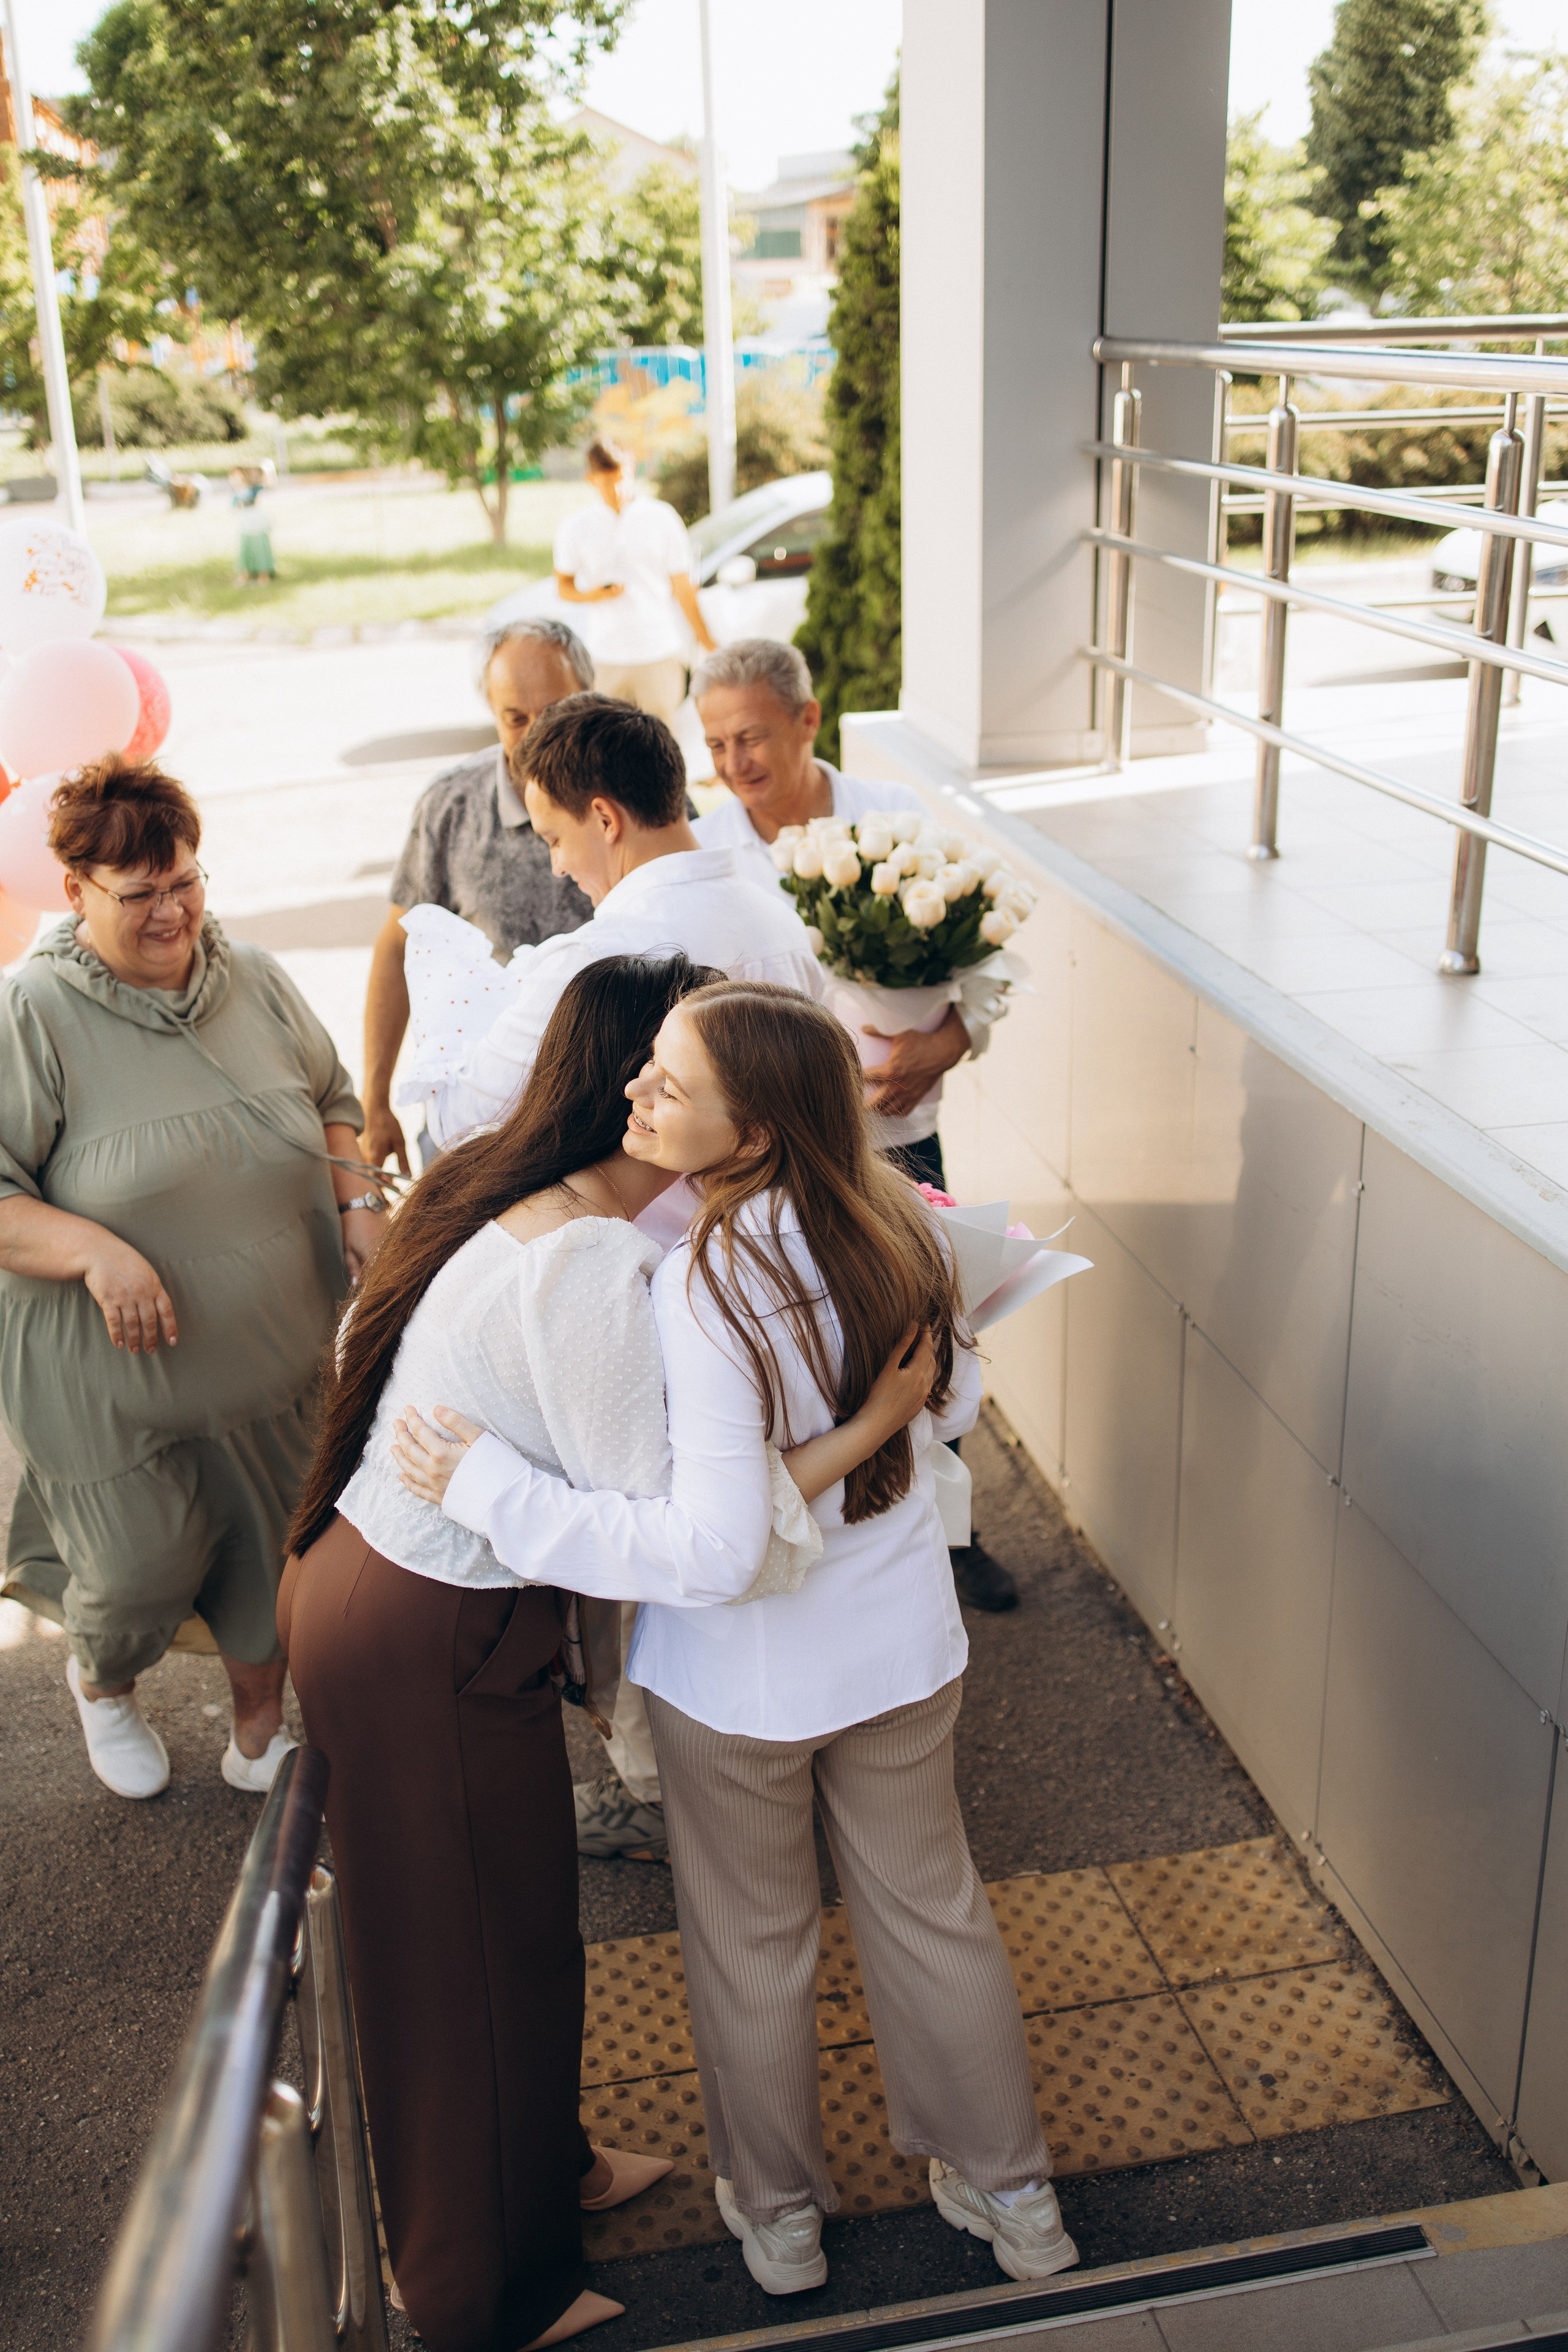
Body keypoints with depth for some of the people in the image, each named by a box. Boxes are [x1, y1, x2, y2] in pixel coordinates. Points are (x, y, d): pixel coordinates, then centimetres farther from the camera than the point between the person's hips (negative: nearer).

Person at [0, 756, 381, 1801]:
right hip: (111, 1378, -4)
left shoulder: (255, 980, 1)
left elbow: (332, 1100, 14)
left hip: (273, 1362, 4)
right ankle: (103, 1682, 45)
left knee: (273, 1556, 16)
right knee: (144, 1571, 8)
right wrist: (95, 1251, -30)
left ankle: (261, 1734, 42)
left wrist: (358, 1198, -3)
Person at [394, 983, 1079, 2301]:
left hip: (744, 1675, -5)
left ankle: (777, 2217, 44)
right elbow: (953, 1406, 4)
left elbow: (711, 1549, -32)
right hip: (904, 1644, 5)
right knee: (930, 1904, 25)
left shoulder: (707, 1285, -31)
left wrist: (491, 1490, -27)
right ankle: (1009, 2192, 44)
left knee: (753, 1944, 21)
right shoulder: (896, 1225, -12)